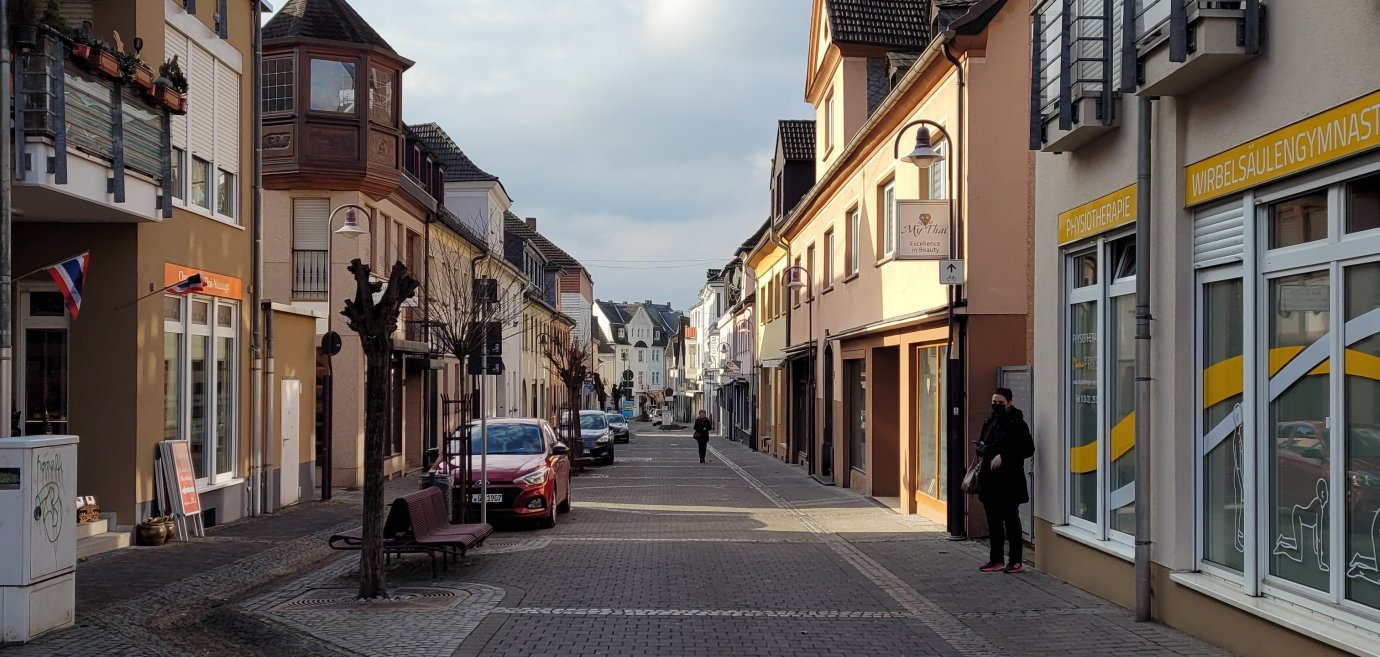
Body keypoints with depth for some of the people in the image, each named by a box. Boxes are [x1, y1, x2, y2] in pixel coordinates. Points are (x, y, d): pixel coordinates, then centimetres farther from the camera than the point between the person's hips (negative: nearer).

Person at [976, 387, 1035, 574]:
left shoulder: (1017, 424, -8)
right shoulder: (989, 423, 15)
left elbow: (1028, 449, -13)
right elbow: (983, 445, 27)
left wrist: (1003, 456, -19)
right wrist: (980, 448, 2)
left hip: (1009, 480, -7)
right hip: (990, 479, 7)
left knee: (1011, 520, -1)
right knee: (993, 521, 10)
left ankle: (1016, 562, 6)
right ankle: (996, 560, 17)